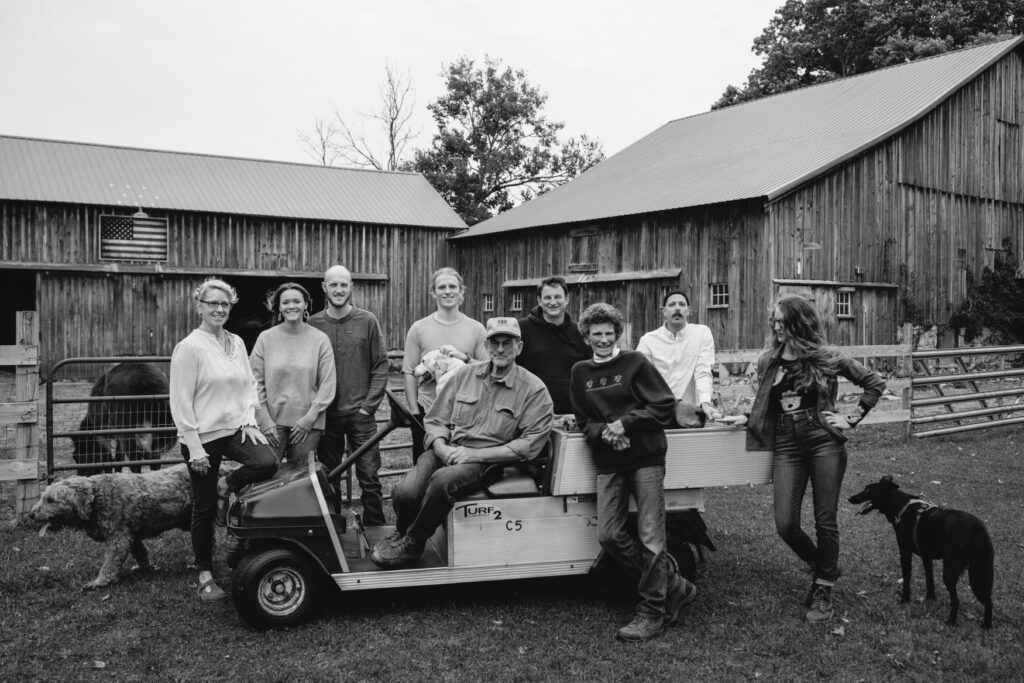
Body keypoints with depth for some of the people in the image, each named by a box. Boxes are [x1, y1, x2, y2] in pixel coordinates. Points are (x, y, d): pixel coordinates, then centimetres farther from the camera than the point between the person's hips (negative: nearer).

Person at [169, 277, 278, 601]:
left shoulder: (236, 343, 9)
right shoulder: (189, 347, -8)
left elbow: (249, 385, 15)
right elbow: (181, 401, -10)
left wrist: (249, 420, -2)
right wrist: (194, 446, -14)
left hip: (235, 429, 5)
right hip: (203, 435, -4)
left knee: (268, 462, -25)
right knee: (205, 509, 4)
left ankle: (228, 486, 7)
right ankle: (205, 577, 21)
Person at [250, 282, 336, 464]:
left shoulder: (320, 339, 1)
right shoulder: (265, 338, 2)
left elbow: (327, 386, -1)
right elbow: (255, 383, 2)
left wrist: (309, 419, -8)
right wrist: (265, 420, -6)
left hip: (307, 423, 0)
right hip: (271, 421, 0)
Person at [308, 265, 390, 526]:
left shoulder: (367, 321, 0)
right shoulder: (313, 324, 2)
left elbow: (380, 366, 0)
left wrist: (368, 405, -6)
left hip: (360, 414, -1)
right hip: (326, 415, 1)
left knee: (369, 477, -1)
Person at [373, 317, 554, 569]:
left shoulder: (534, 389, -1)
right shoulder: (465, 374, 12)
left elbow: (529, 445, -9)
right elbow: (435, 420, 12)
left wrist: (476, 455, -14)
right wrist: (442, 447, -11)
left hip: (487, 461, -3)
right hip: (446, 451, 3)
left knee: (443, 481, -34)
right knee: (405, 492, -23)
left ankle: (411, 544, -8)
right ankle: (401, 533, 14)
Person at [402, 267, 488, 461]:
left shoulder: (476, 329, 4)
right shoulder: (419, 328, 2)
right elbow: (410, 373, 1)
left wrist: (464, 358, -14)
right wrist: (414, 413, -4)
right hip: (427, 413, 0)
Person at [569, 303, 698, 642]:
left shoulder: (635, 362, -1)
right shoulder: (580, 373, 11)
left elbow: (665, 405, -5)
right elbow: (583, 421, 13)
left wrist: (625, 423, -13)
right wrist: (603, 432, -8)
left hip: (646, 458, -4)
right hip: (608, 464, 4)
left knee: (650, 538, -4)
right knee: (609, 535, -3)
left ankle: (653, 612, 9)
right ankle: (672, 587, 13)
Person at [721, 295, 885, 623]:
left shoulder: (826, 358, -2)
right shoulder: (767, 362, 8)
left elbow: (875, 383, 4)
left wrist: (852, 418, -1)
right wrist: (746, 418, 0)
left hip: (824, 442, -3)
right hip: (786, 446, 3)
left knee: (825, 520, 2)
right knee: (785, 525, -3)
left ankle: (824, 589, 19)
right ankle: (820, 567, 26)